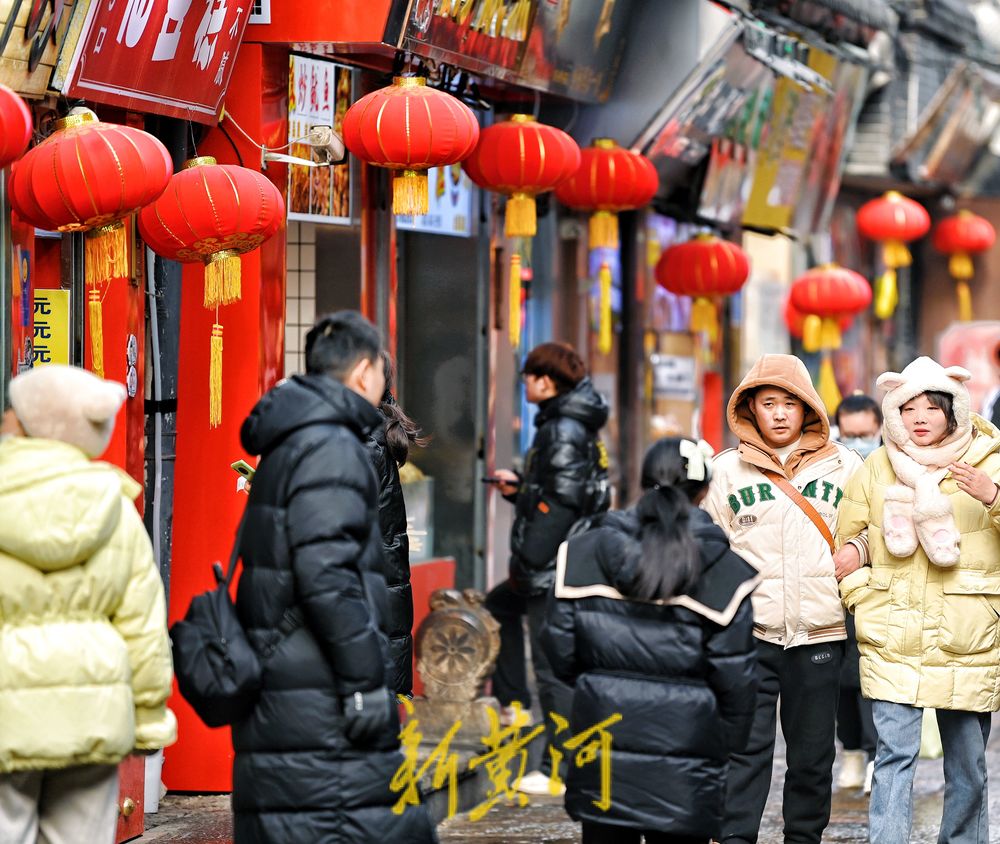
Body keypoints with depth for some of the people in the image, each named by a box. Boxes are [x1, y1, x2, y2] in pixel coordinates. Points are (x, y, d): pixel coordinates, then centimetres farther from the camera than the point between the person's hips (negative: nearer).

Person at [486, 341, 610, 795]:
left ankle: (561, 768, -5)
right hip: (553, 568, 11)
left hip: (553, 570, -11)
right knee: (499, 606, 30)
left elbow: (560, 504, -23)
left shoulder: (563, 432, -17)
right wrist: (519, 487, 17)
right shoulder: (574, 428, 14)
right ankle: (513, 702, 33)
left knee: (552, 665, -7)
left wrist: (528, 563, -20)